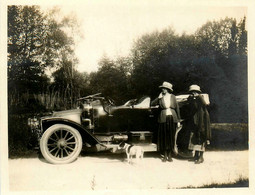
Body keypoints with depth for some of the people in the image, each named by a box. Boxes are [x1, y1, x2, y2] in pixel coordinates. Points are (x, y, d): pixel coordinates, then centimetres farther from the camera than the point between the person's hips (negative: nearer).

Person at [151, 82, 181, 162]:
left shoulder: (173, 97, 7)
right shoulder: (160, 97, 6)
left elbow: (177, 108, 8)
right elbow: (152, 104, -2)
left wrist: (178, 120, 4)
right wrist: (158, 98, -11)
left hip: (172, 118, 0)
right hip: (163, 119, 0)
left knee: (171, 137, 4)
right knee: (164, 137, 2)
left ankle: (170, 155, 12)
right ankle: (165, 155, 11)